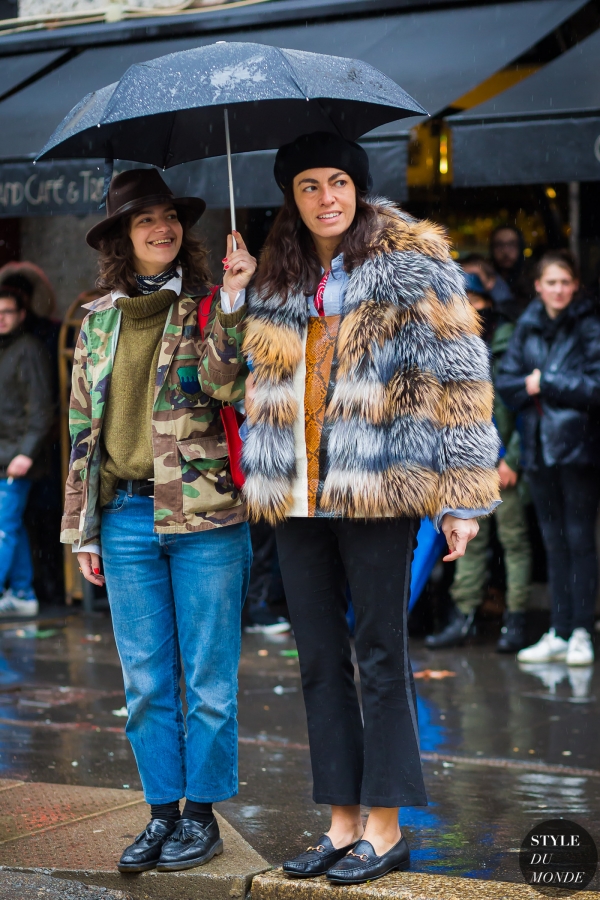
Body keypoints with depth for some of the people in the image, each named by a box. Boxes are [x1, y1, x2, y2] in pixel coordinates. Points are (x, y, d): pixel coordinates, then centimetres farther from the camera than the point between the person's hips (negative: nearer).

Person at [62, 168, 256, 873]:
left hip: (205, 518, -3)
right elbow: (83, 426, 14)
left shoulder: (208, 308, 2)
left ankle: (202, 814, 15)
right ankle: (162, 812, 20)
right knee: (146, 681, 8)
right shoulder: (98, 321, 12)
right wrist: (82, 528, 12)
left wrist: (232, 302, -22)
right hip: (126, 519, 4)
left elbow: (225, 385, -16)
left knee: (207, 678, 3)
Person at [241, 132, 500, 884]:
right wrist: (255, 478, 13)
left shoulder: (410, 266, -4)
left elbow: (458, 379, -7)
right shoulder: (275, 282, 14)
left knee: (380, 656, 0)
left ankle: (385, 828, 9)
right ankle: (342, 823, 18)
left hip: (377, 490, -6)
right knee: (319, 661, 9)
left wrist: (463, 493, -12)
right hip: (297, 498, 6)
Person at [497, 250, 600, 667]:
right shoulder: (526, 328, 10)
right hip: (538, 446, 5)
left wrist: (543, 382, -10)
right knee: (554, 543, 10)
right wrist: (530, 386, -11)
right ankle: (559, 632, 15)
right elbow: (506, 383, 8)